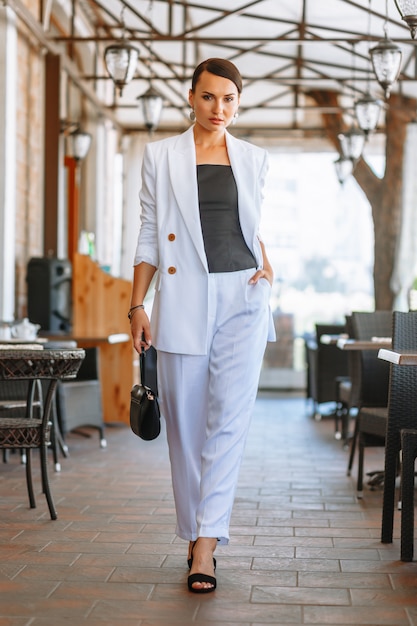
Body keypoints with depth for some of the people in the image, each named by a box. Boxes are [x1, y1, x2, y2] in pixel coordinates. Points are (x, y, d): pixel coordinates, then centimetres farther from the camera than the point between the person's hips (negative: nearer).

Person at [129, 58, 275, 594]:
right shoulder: (160, 156, 6)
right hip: (183, 298, -1)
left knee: (229, 417, -11)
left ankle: (205, 544, -11)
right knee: (186, 423, 4)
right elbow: (149, 236, 5)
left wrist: (267, 265, 6)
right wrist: (137, 307, -1)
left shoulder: (254, 160, 12)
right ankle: (195, 534, 19)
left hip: (242, 296, 1)